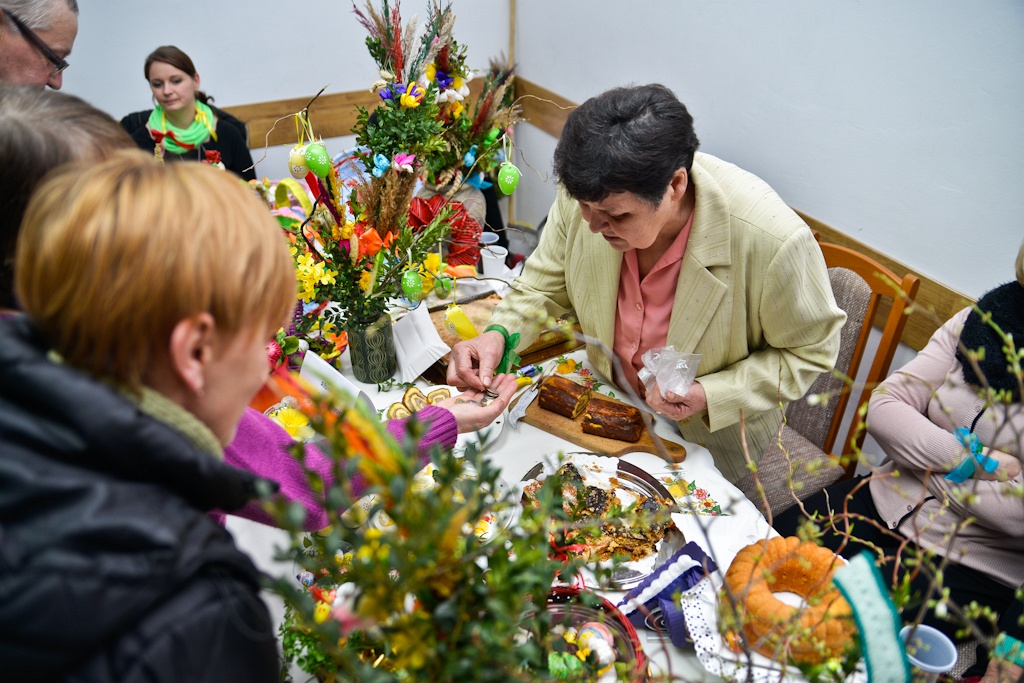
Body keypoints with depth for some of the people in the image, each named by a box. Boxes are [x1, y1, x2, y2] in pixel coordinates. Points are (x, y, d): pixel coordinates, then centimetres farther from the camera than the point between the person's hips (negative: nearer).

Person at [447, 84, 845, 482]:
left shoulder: (773, 240, -35)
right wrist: (500, 334, -25)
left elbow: (810, 350, -17)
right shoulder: (589, 194, -24)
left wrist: (709, 396, -29)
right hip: (606, 405, 3)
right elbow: (547, 285, -5)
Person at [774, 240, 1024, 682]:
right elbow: (883, 406, -3)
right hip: (883, 505, 5)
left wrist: (932, 467, -9)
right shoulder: (980, 320, 2)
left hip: (972, 570, -4)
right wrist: (970, 458, -15)